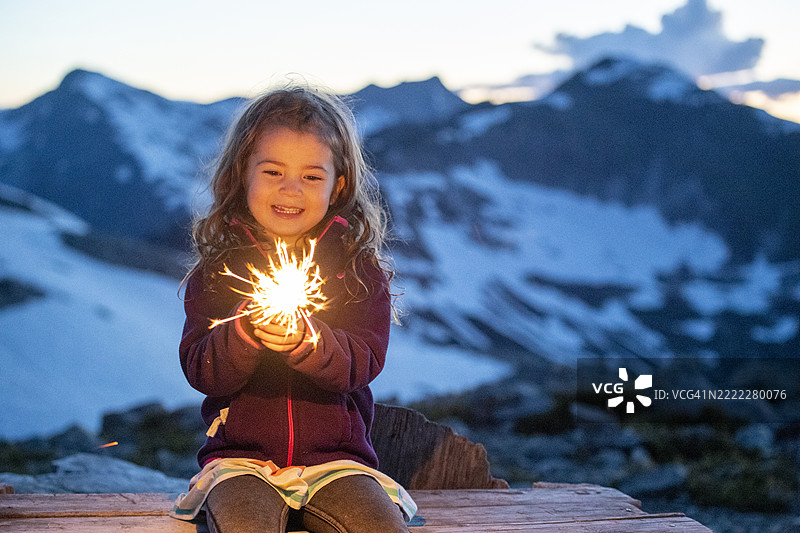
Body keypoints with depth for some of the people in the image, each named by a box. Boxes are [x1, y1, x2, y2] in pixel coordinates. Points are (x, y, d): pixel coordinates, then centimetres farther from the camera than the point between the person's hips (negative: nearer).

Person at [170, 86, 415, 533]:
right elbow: (202, 373, -3)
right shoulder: (218, 269, 5)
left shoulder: (358, 267, 4)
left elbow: (364, 363, -7)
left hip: (335, 457, 2)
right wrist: (245, 331, -23)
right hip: (241, 457, -1)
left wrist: (306, 341, -26)